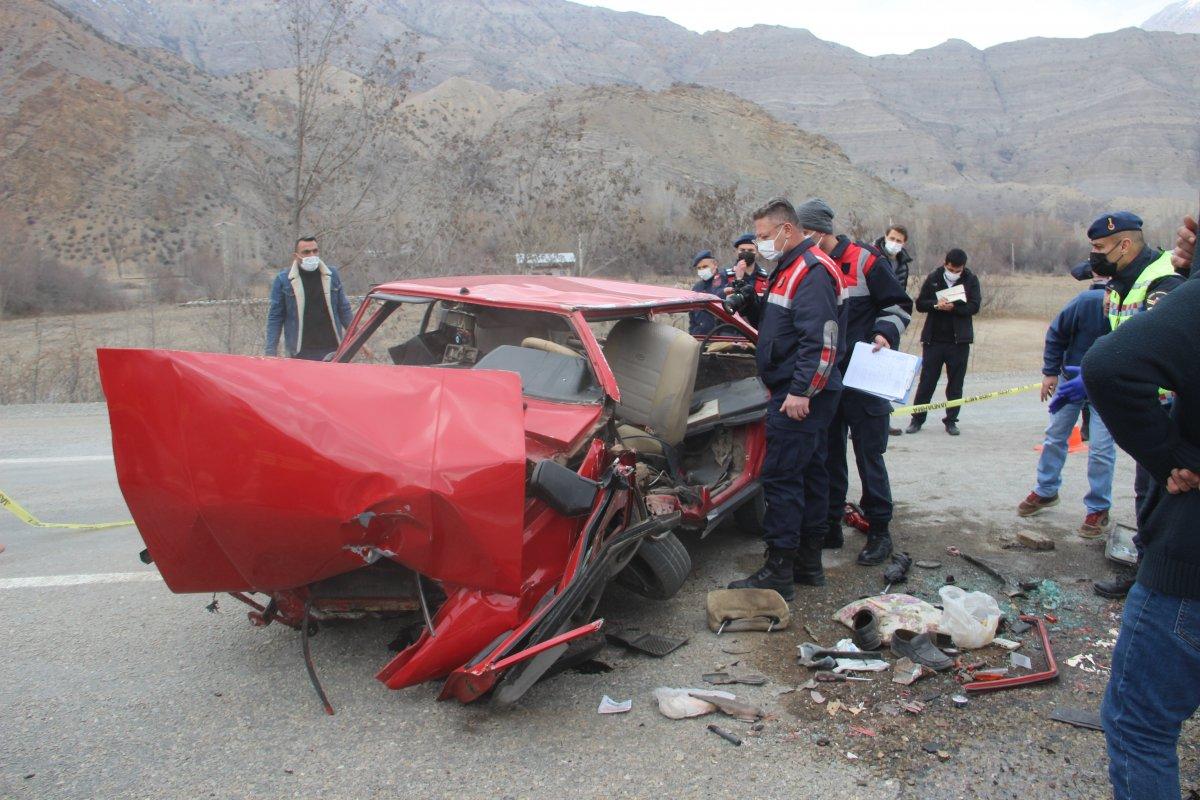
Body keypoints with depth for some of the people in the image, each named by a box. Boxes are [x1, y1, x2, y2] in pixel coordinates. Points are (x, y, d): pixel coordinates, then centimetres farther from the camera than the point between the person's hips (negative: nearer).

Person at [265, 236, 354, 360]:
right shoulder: (283, 279, 0)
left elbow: (344, 309, 14)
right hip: (299, 353, -2)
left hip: (332, 350, 3)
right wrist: (270, 352, -5)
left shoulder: (332, 274, 8)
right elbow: (275, 317, 1)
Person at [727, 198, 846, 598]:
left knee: (781, 478, -9)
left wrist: (800, 391, -25)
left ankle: (778, 572, -4)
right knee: (810, 474, 14)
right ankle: (809, 562, 24)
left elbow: (820, 339, -23)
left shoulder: (812, 271, -15)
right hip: (801, 393, 11)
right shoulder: (791, 267, 18)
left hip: (799, 398, -11)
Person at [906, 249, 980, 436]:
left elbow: (974, 307, -8)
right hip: (933, 339, 0)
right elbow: (920, 304, 1)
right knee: (927, 380, 2)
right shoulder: (933, 278, 3)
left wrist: (953, 307, -24)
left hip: (959, 340, 0)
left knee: (956, 382, 6)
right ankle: (917, 419, 11)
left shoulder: (971, 280, 1)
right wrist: (936, 305, -18)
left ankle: (951, 420, 16)